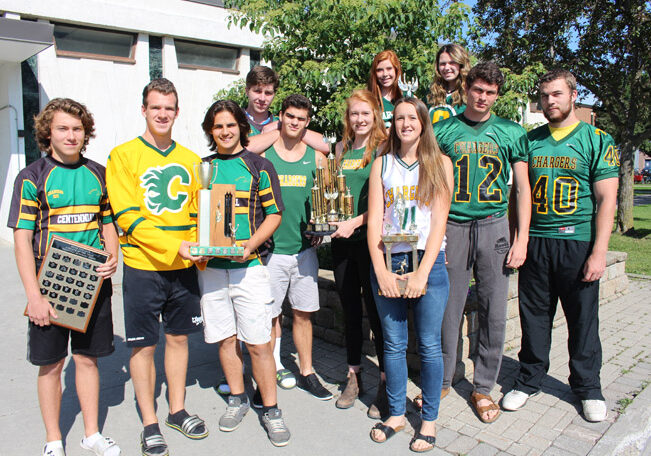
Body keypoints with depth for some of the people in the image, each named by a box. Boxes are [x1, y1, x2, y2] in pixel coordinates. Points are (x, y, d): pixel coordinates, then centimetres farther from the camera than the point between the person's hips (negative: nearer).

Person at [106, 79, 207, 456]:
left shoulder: (190, 160, 9)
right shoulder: (124, 156, -4)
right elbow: (128, 215, -12)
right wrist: (174, 246, -21)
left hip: (184, 268, 4)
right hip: (143, 267, -3)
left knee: (179, 337, 14)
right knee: (144, 345, 7)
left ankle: (177, 410, 32)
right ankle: (150, 423, 24)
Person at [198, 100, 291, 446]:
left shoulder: (259, 166, 3)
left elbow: (274, 213, 1)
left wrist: (250, 243, -15)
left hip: (248, 265, -3)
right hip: (211, 265, 3)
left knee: (259, 342, -2)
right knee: (226, 338, 12)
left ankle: (270, 410, 13)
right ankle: (237, 399, 30)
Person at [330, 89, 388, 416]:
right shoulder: (342, 149, 13)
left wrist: (354, 222, -18)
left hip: (370, 239, -5)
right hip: (341, 240, 6)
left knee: (376, 310, 0)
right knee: (350, 310, 13)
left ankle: (385, 383, 14)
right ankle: (353, 376, 28)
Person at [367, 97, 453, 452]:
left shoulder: (440, 163, 5)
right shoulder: (382, 164, 9)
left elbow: (439, 220, -3)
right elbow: (374, 220, 3)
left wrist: (422, 272, -11)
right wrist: (381, 270, -8)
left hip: (428, 262, -1)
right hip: (387, 263, 2)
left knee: (429, 346, 4)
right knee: (393, 344, 9)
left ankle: (429, 420, 21)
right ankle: (396, 413, 26)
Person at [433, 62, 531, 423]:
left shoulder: (511, 132, 9)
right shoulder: (443, 130, 7)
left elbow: (522, 188, 8)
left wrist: (522, 239, 0)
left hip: (494, 226, 1)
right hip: (451, 226, -1)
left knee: (494, 313, 4)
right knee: (448, 309, 3)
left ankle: (483, 387, 20)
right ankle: (442, 380, 22)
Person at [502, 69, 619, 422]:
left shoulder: (597, 140, 1)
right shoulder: (530, 141, 10)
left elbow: (606, 199, -4)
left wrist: (598, 251, -11)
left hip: (578, 243, -2)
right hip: (534, 241, 3)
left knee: (583, 318, 8)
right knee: (533, 316, 9)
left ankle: (587, 387, 26)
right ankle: (529, 380, 26)